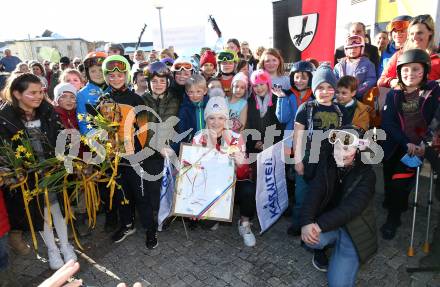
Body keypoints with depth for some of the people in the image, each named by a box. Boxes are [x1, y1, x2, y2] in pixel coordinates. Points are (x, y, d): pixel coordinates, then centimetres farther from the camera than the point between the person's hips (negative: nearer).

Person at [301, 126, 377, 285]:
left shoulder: (366, 174, -16)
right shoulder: (327, 164, -7)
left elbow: (351, 207, -29)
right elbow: (314, 191, -19)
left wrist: (319, 225, -39)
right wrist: (307, 222, -36)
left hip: (353, 229, -2)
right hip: (329, 222, 3)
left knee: (338, 282, -13)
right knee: (310, 238, -30)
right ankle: (321, 249, 7)